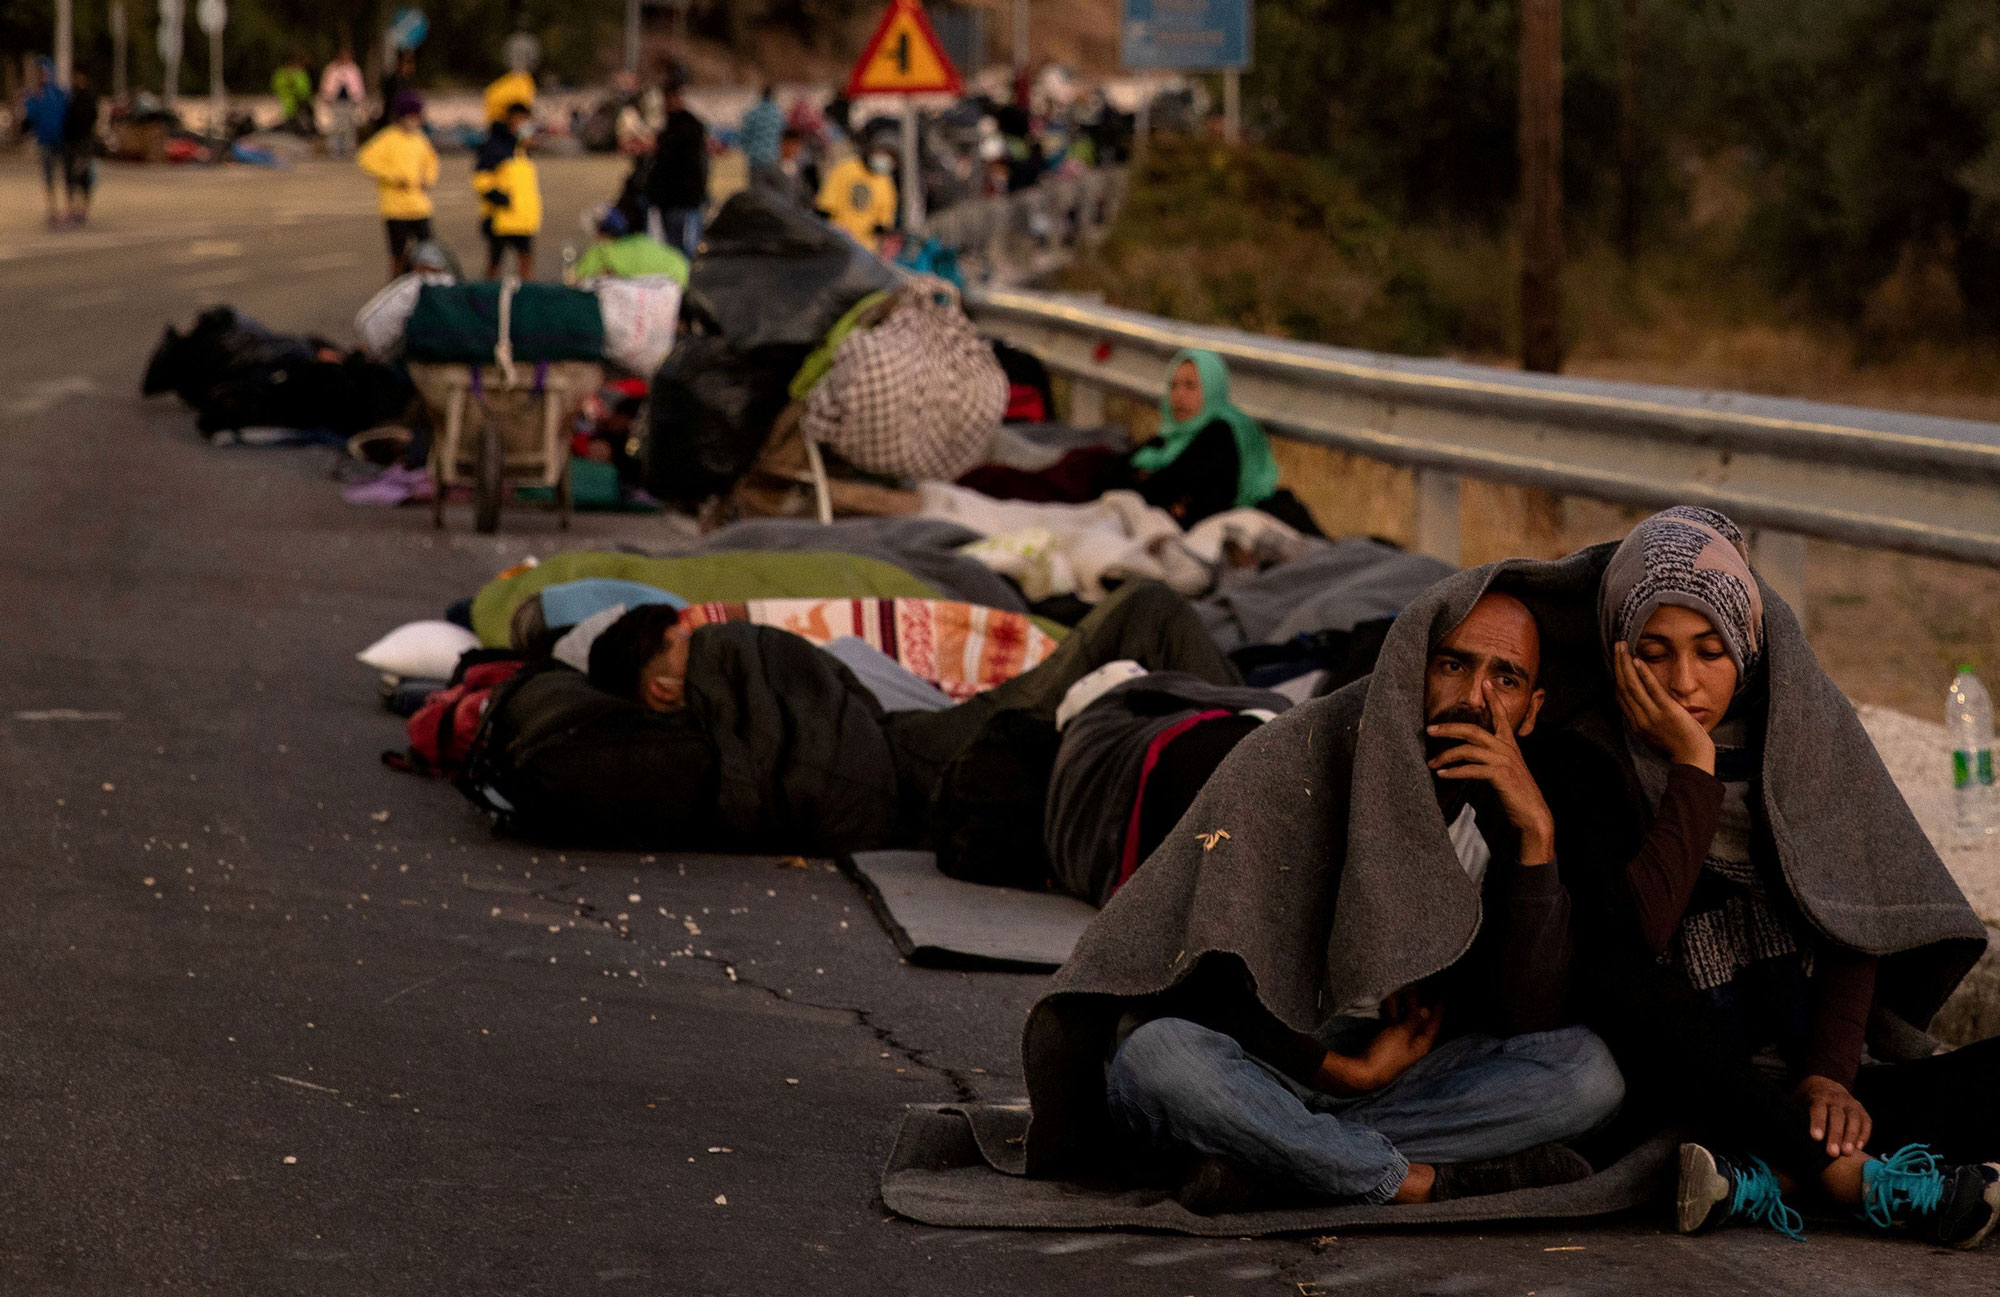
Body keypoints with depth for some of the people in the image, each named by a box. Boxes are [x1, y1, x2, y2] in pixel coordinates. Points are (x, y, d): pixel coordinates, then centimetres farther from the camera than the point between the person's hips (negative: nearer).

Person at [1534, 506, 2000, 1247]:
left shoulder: (1804, 728, 7)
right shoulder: (1593, 760, 0)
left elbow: (1852, 921, 0)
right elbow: (1633, 933, -17)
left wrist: (1829, 1074, -15)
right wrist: (1693, 766, -13)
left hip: (1807, 1084, 3)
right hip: (1688, 1092, -3)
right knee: (1625, 986, -36)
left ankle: (1771, 1175, -32)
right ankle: (1853, 1178, -34)